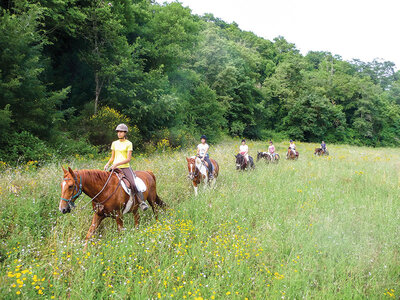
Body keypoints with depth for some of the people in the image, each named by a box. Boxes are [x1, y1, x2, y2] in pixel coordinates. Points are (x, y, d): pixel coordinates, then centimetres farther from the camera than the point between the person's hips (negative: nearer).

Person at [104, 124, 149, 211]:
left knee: (134, 184, -23)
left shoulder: (128, 144, 1)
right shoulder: (114, 143, 14)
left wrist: (117, 164, -19)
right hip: (115, 168, 4)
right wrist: (107, 164, -1)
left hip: (125, 167, -4)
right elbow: (112, 157, 18)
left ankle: (142, 202, -17)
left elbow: (128, 159, -7)